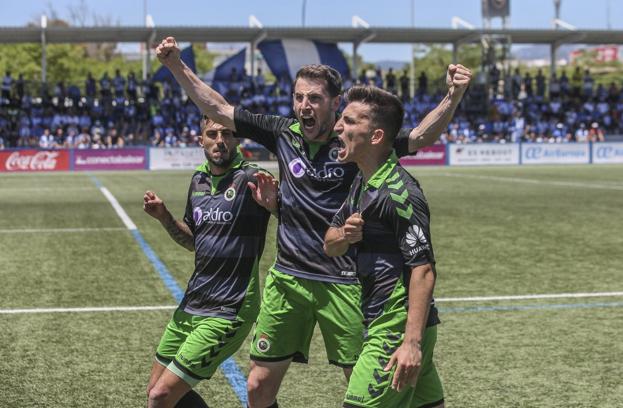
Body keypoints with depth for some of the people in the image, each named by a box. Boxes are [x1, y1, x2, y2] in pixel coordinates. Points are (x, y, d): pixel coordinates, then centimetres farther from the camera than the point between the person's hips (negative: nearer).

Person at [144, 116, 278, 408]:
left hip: (227, 313, -8)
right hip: (190, 305, 8)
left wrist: (273, 204, -37)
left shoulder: (250, 179, -14)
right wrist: (164, 217, 3)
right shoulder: (198, 180, 9)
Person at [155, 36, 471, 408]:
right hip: (287, 278, 4)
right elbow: (218, 109, 9)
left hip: (344, 283, -3)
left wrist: (453, 96, -29)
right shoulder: (283, 133, 3)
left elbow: (422, 136, -13)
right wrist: (177, 66, 6)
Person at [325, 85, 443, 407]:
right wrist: (344, 235, -6)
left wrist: (412, 343, -28)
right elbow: (330, 246, 18)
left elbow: (423, 270, -22)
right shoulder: (362, 182, 12)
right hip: (380, 323, 9)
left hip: (397, 330, -9)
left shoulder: (398, 192, -18)